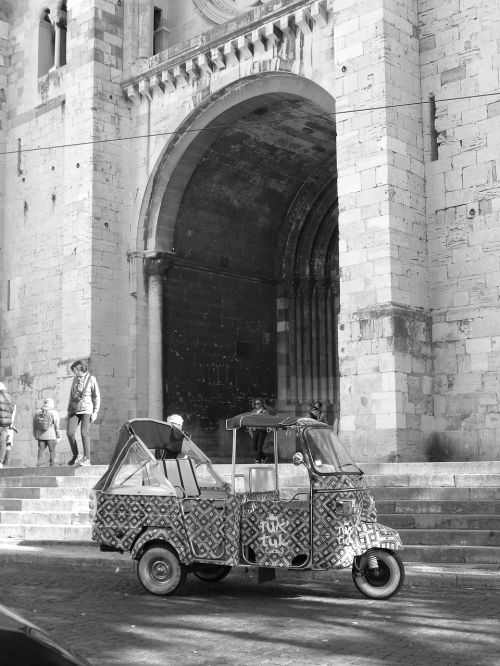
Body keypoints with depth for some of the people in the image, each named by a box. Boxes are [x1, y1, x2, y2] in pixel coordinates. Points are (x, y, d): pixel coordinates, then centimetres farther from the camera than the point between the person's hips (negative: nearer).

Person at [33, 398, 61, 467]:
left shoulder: (37, 412, 3)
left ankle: (39, 464, 4)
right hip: (51, 435, -3)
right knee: (52, 451, 6)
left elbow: (34, 425, 8)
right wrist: (59, 437, -1)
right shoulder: (54, 413, -8)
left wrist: (35, 435, 17)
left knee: (41, 450, 9)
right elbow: (57, 426, -7)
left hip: (40, 435, 3)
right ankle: (52, 465, 7)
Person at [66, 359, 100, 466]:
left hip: (87, 409, -5)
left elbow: (97, 397, -3)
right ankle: (75, 456, 6)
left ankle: (87, 458, -10)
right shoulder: (75, 379, 15)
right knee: (70, 432, -10)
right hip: (74, 409, 5)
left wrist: (95, 412, -10)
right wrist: (69, 411, 16)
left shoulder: (91, 379, -1)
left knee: (84, 433, -18)